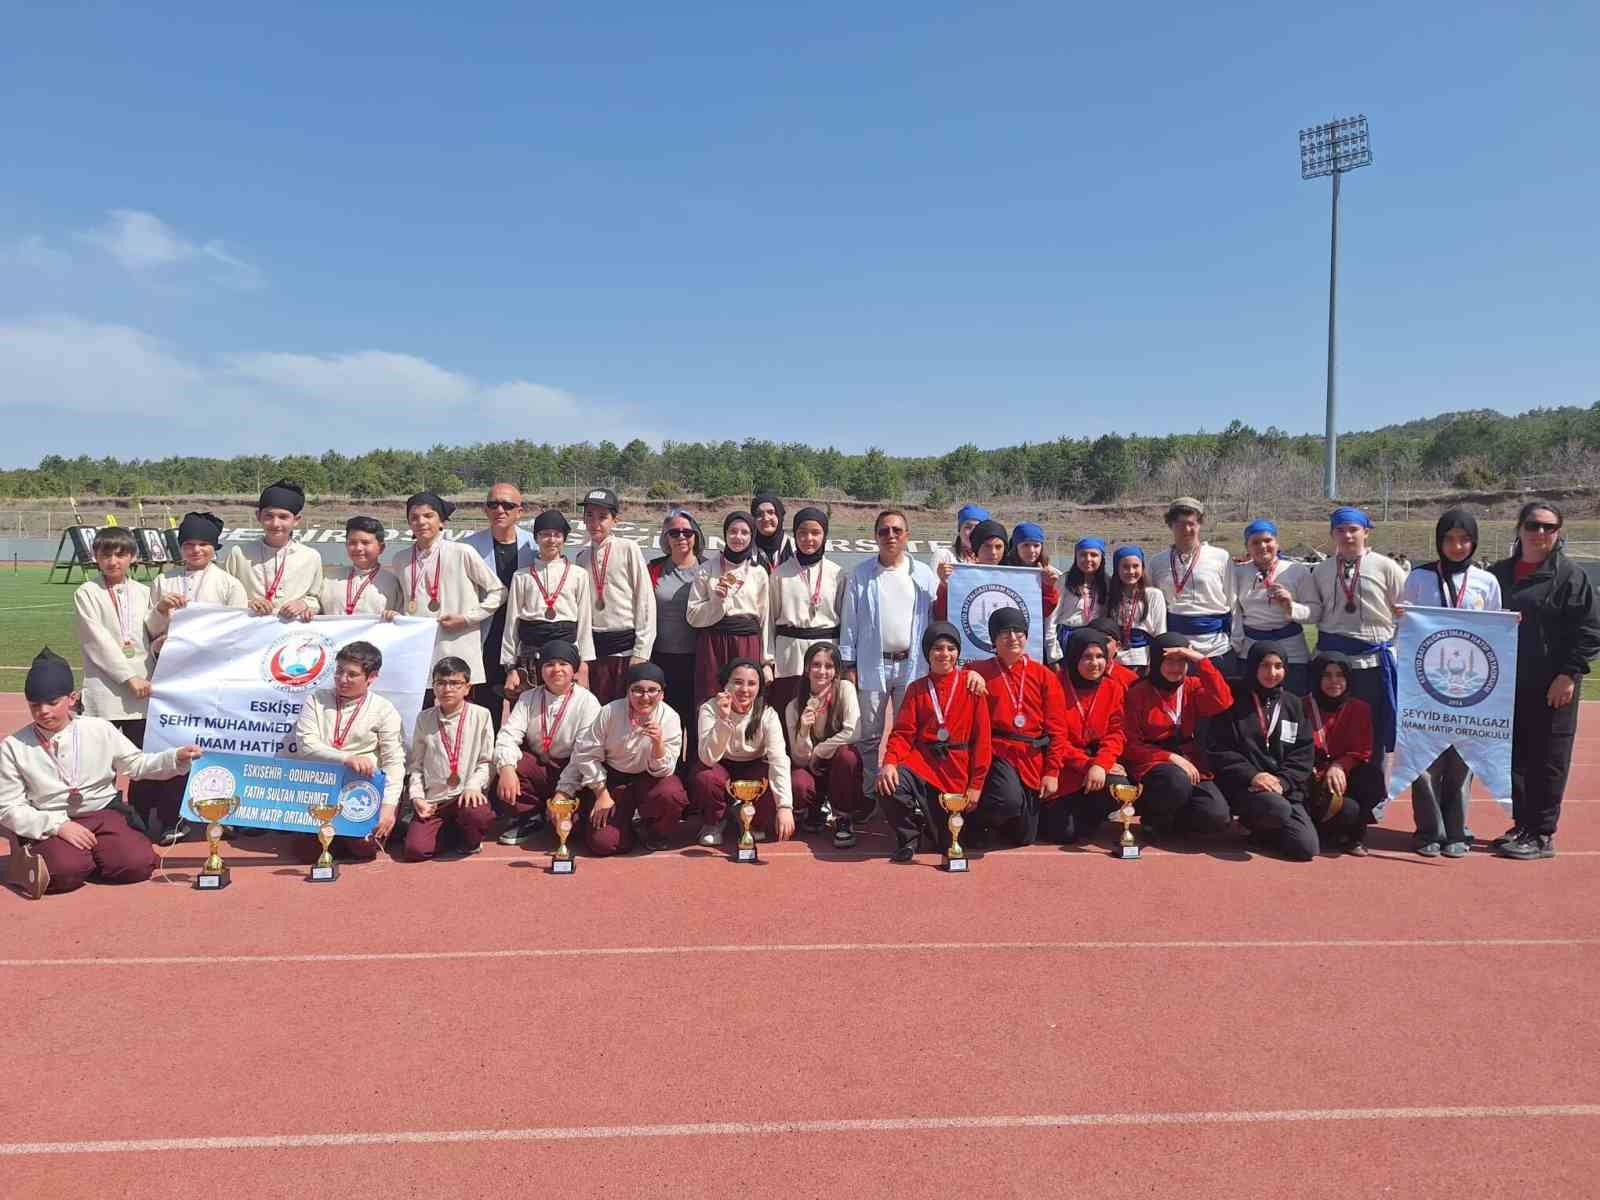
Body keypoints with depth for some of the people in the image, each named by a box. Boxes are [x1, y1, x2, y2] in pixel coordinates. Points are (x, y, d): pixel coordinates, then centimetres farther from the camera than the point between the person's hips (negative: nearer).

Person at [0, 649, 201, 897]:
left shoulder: (100, 730, 4)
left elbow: (137, 764, 10)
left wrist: (177, 759, -9)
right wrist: (59, 825, -15)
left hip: (103, 814, 3)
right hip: (49, 824, -3)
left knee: (138, 862, -22)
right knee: (67, 871, -34)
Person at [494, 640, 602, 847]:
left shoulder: (587, 701, -9)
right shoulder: (528, 698, 5)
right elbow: (508, 735, -8)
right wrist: (506, 767, -28)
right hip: (537, 766, 4)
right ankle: (529, 817, -1)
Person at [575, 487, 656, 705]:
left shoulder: (628, 550, -4)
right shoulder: (582, 557, 9)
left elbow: (646, 601, -6)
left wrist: (641, 652, -9)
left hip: (626, 645, -4)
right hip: (594, 647, 4)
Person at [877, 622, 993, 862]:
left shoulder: (971, 685, 2)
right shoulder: (917, 689, 9)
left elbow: (982, 737, -1)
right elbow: (903, 732, 0)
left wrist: (976, 784, -6)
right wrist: (890, 762, -20)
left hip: (959, 770, -1)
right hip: (922, 761, 1)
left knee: (949, 843, -2)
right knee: (888, 786, -31)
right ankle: (909, 835, -1)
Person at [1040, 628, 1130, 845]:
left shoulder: (1114, 689, 3)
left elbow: (1115, 734, -2)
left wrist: (1100, 764, -20)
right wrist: (1086, 765, -19)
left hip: (1098, 765, 4)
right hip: (1062, 769, -4)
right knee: (1063, 832, -16)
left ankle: (1085, 822, 3)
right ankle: (1050, 812, 22)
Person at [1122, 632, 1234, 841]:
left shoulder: (1193, 687, 8)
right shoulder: (1138, 693, -1)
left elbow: (1222, 702, -14)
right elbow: (1131, 745, -4)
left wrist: (1202, 661, -15)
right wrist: (1170, 757, -17)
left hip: (1190, 764, 4)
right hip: (1152, 765, -3)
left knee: (1217, 817, -22)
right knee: (1178, 781, -38)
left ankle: (1167, 818, 8)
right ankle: (1154, 818, -6)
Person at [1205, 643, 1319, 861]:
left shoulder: (1293, 704, 14)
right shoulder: (1233, 700, 1)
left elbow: (1304, 753, 7)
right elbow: (1218, 750, -5)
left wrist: (1282, 781, -10)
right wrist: (1252, 775, -16)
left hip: (1286, 786, 4)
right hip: (1243, 783, -4)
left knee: (1306, 848, -15)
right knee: (1279, 809, -35)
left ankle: (1260, 827, 14)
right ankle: (1252, 823, 0)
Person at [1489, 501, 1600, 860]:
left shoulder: (1570, 575, -4)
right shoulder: (1500, 573, 11)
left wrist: (1569, 675, -13)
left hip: (1552, 687, -5)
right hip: (1508, 685, 5)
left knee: (1547, 761, 1)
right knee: (1513, 757, 10)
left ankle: (1542, 835, 9)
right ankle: (1522, 825, 22)